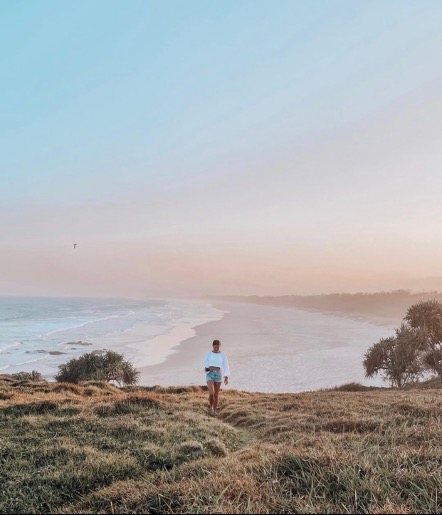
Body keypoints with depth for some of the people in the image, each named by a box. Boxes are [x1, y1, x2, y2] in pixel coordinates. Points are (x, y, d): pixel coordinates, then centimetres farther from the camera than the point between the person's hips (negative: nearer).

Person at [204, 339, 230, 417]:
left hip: (218, 374, 1)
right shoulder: (208, 354, 3)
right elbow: (205, 364, 13)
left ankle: (214, 410, 23)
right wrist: (206, 368, -10)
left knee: (216, 394, 6)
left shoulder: (223, 355, 2)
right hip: (210, 374, -1)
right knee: (211, 393, -16)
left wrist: (226, 377, -8)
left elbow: (226, 366, 1)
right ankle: (210, 406, 11)